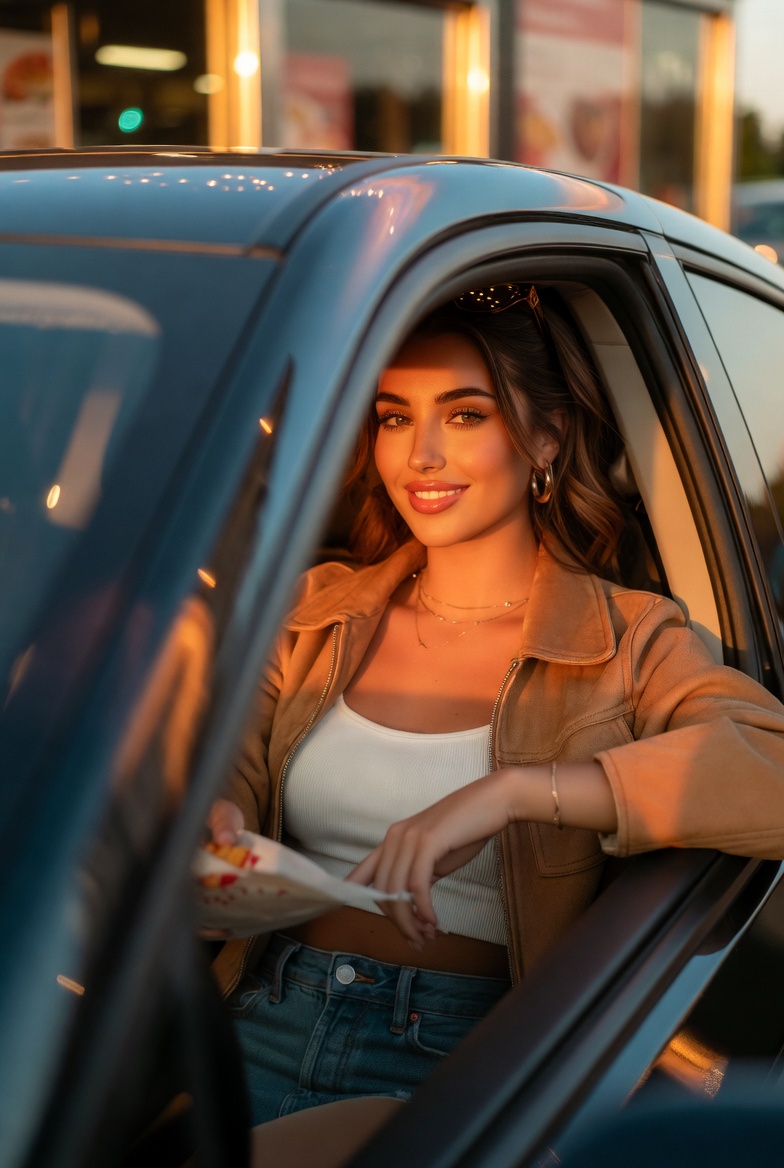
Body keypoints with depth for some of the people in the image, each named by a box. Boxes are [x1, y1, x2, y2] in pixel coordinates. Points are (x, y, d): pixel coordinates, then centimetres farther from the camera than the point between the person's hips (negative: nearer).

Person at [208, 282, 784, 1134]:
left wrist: (514, 790, -27)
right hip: (265, 1019, 3)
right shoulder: (318, 610, 15)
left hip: (457, 1061, -2)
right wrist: (209, 823, -16)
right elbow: (229, 772, 9)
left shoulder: (628, 643, 0)